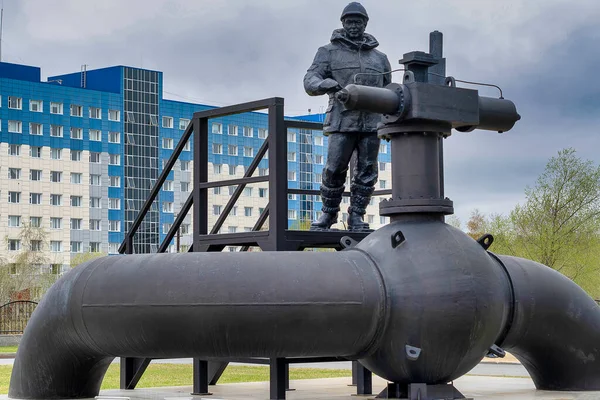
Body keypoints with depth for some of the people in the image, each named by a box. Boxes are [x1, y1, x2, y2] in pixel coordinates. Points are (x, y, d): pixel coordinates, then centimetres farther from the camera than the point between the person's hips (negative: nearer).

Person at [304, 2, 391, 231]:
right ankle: (328, 214, 10)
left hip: (372, 122, 3)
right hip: (343, 122, -2)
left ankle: (356, 218, 5)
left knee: (367, 172, -1)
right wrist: (328, 84, -23)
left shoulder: (379, 58, 18)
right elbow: (310, 82, -1)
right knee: (334, 170, -7)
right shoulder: (329, 52, 10)